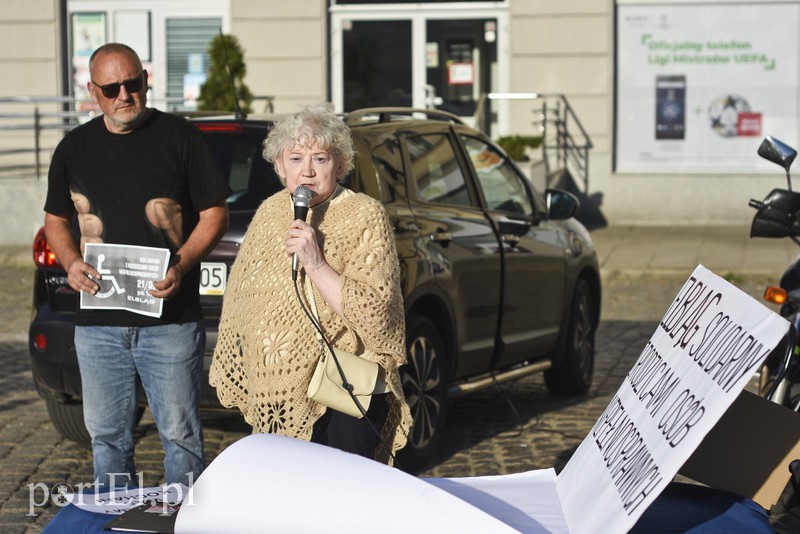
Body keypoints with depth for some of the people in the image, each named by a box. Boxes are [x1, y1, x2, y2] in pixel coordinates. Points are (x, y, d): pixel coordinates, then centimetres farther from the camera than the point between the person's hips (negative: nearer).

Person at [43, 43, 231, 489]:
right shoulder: (75, 147, 11)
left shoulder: (180, 137, 0)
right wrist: (72, 263, -1)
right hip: (97, 322, 4)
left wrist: (181, 265, -16)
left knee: (180, 434, 0)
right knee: (107, 436, 11)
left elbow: (215, 215, 0)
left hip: (170, 318, -4)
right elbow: (56, 220, 19)